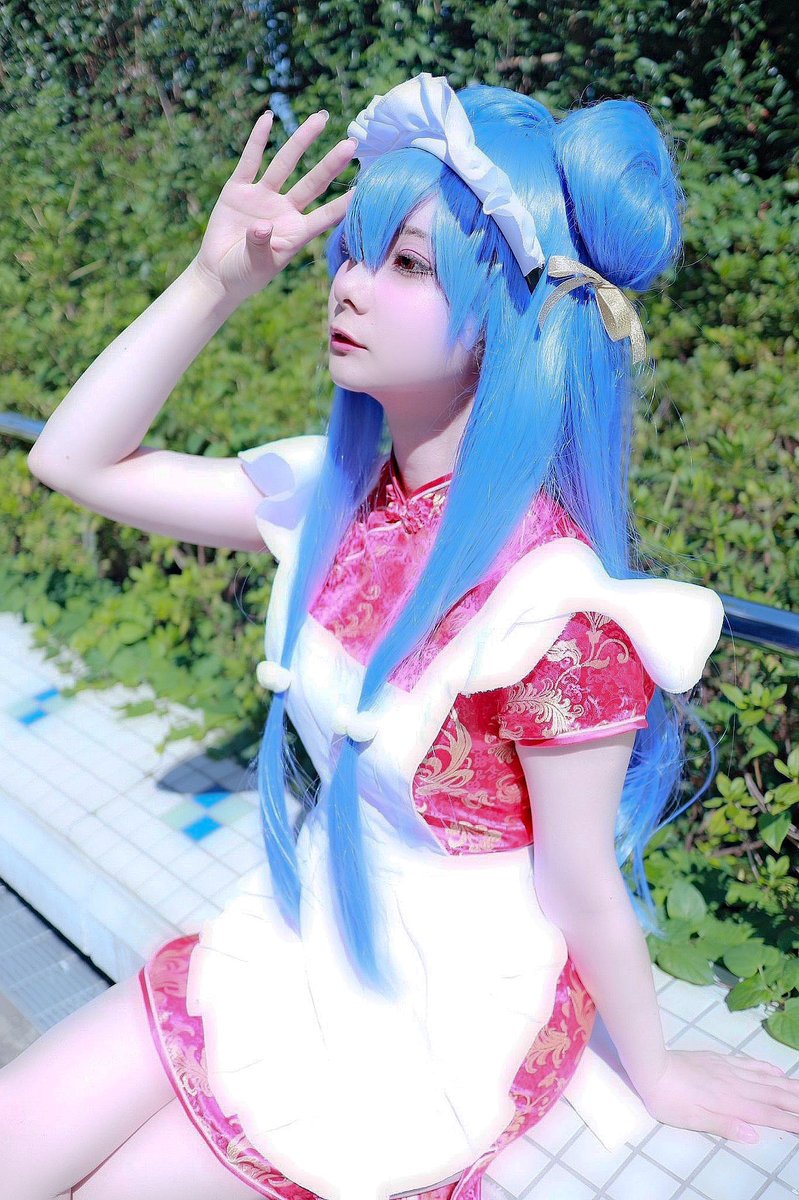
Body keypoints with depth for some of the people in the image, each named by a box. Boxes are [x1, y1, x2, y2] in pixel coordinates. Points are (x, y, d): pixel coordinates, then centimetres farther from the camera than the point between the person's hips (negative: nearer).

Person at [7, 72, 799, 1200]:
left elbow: (584, 885, -17)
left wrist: (654, 1072, -3)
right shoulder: (335, 496, -8)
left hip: (445, 1009, -5)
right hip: (304, 931, 6)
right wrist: (216, 280, -13)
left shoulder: (547, 593, -29)